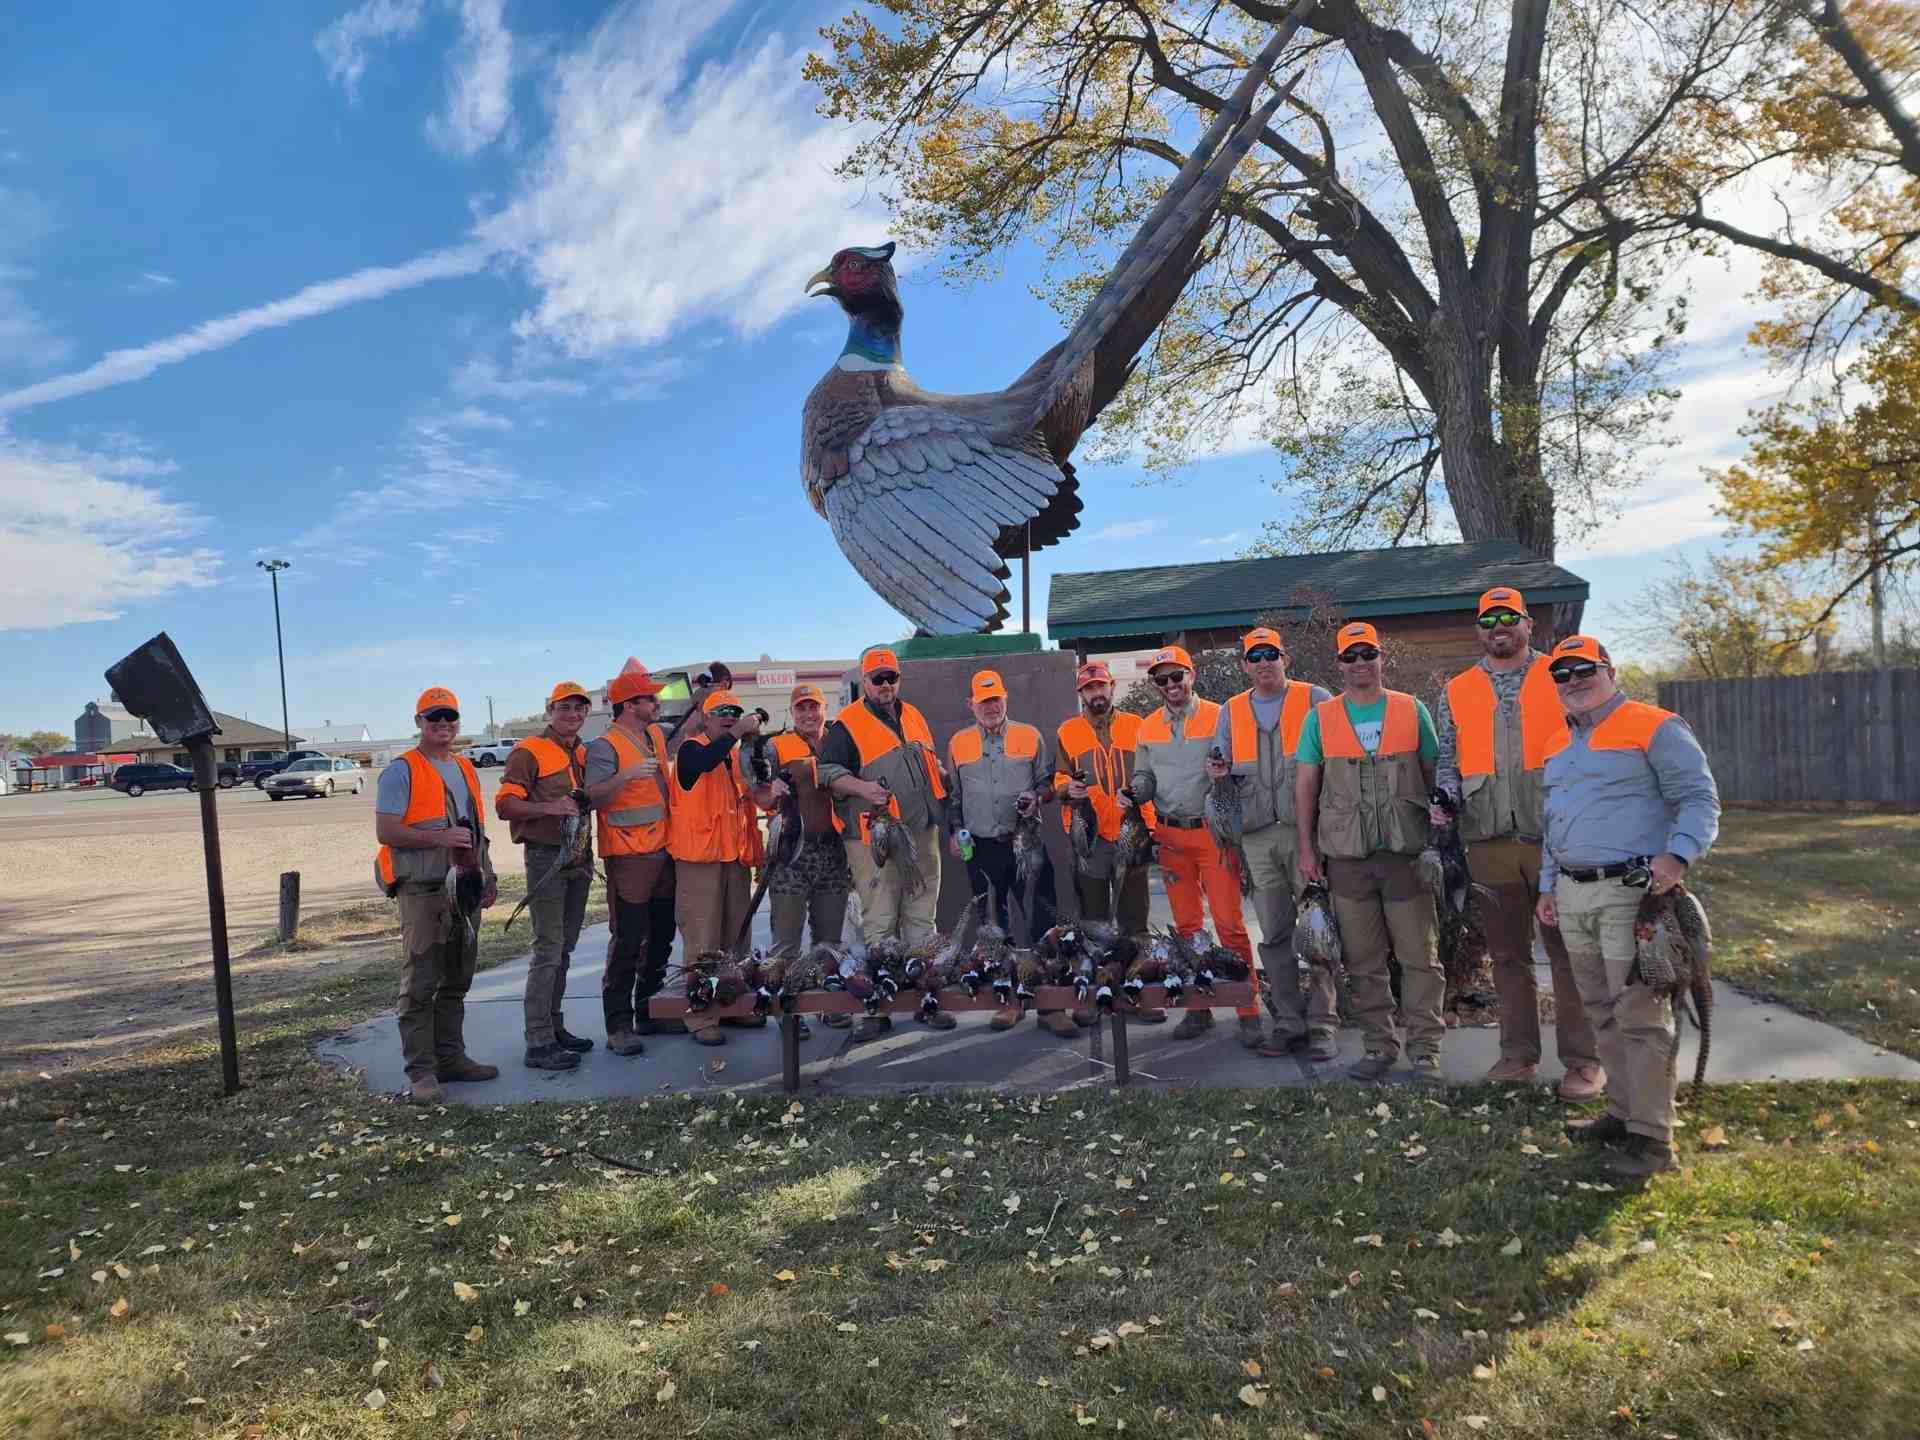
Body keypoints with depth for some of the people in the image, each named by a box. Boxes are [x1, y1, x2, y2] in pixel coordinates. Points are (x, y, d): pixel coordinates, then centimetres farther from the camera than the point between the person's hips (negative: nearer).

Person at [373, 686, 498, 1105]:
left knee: (456, 982, 13)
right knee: (420, 984, -5)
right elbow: (385, 831, -13)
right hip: (422, 891, -7)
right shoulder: (401, 772, -6)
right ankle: (421, 1072, -1)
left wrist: (487, 878, 17)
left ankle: (451, 1057, 23)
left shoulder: (466, 769, 16)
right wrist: (439, 838, -20)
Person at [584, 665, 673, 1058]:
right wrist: (626, 775, -31)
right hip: (628, 856, -8)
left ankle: (649, 1012, 26)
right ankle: (618, 1026, -2)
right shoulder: (605, 747, -11)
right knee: (627, 940, -8)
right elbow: (593, 798, -20)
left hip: (664, 850, 8)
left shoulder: (656, 735, 13)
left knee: (659, 935, 14)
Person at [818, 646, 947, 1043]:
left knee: (921, 919, 12)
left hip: (923, 834, 6)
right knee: (879, 923, -4)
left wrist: (943, 802, 16)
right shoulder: (846, 724, -4)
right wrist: (862, 788, -26)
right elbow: (828, 771, -12)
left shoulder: (914, 717, 16)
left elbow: (933, 765, 27)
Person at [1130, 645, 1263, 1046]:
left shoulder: (1218, 717, -2)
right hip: (1171, 836, 4)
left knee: (1229, 923, -7)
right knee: (1186, 925, 10)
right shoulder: (1147, 729, 10)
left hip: (1213, 831, -4)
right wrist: (1134, 792, -4)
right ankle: (1198, 1008, 20)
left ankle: (1249, 1012, 2)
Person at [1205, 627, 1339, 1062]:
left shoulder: (1315, 700, 3)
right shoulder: (1231, 711, 15)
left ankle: (1322, 1023, 5)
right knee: (1273, 934, 7)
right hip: (1258, 835, 4)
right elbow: (1224, 768, 21)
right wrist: (1219, 773, -3)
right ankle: (1289, 1022, 15)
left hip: (1307, 830, -3)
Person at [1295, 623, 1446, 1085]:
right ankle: (1379, 1045, 20)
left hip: (1406, 851, -1)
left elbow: (1435, 774, 9)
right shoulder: (1320, 718, 6)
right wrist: (1306, 848, 2)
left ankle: (1425, 1050, 11)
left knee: (1419, 956, 1)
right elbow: (1306, 785, 7)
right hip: (1346, 855, 1)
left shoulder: (1412, 710, 5)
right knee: (1363, 960, 8)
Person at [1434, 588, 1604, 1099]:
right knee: (1507, 954, 11)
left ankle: (1583, 1061, 11)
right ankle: (1518, 1054, 21)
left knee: (1568, 951, 1)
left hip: (1555, 835, -3)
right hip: (1490, 840, 3)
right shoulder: (1457, 691, 12)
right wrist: (1446, 798, -4)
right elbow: (1448, 759, 15)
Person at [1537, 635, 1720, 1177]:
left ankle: (1650, 1136, 0)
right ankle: (1623, 1112, 24)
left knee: (1640, 1016, -6)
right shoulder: (1559, 746, 19)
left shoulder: (1653, 728, -4)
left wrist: (1678, 854, -24)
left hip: (1632, 893, -7)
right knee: (1604, 1014, 13)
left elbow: (1699, 798, -8)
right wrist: (1548, 885, 22)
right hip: (1573, 896, 7)